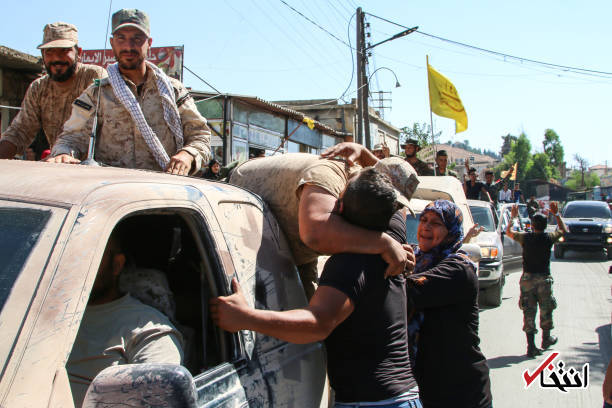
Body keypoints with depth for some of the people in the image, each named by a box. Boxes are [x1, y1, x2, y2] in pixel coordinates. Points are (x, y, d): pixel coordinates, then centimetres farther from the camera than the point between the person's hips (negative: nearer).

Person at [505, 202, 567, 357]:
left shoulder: (525, 237, -6)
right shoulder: (548, 238, -6)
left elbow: (508, 232, 13)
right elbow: (563, 230, 14)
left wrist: (513, 217, 24)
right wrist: (556, 214, 21)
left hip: (527, 278, 0)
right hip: (544, 279, 0)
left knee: (528, 312, 2)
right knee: (546, 310, 18)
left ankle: (531, 346, 0)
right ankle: (546, 339, 34)